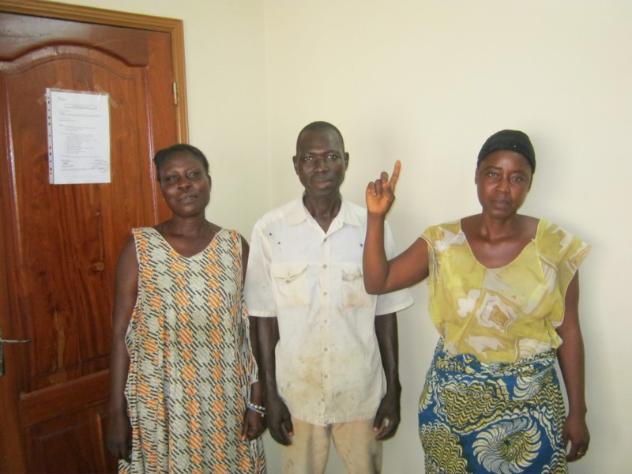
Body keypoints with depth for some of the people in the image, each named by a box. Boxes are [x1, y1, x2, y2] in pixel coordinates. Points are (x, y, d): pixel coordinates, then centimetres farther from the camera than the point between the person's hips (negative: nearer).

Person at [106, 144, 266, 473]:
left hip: (224, 403, 2)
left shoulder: (235, 246, -1)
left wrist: (256, 400, 1)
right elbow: (121, 335, -4)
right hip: (160, 404, -1)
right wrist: (117, 412, -5)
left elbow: (250, 329, 2)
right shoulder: (139, 247, -7)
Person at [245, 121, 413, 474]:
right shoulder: (270, 230, -9)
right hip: (297, 392, 0)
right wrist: (270, 395, -3)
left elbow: (386, 315, -1)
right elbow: (265, 318, -4)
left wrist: (393, 391, 1)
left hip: (362, 391, 1)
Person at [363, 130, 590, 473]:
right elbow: (377, 283, -10)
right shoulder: (443, 242, -7)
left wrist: (577, 412, 1)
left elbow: (568, 332, -2)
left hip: (529, 405, 0)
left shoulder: (556, 247, -8)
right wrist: (376, 217, -20)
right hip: (452, 400, 1)